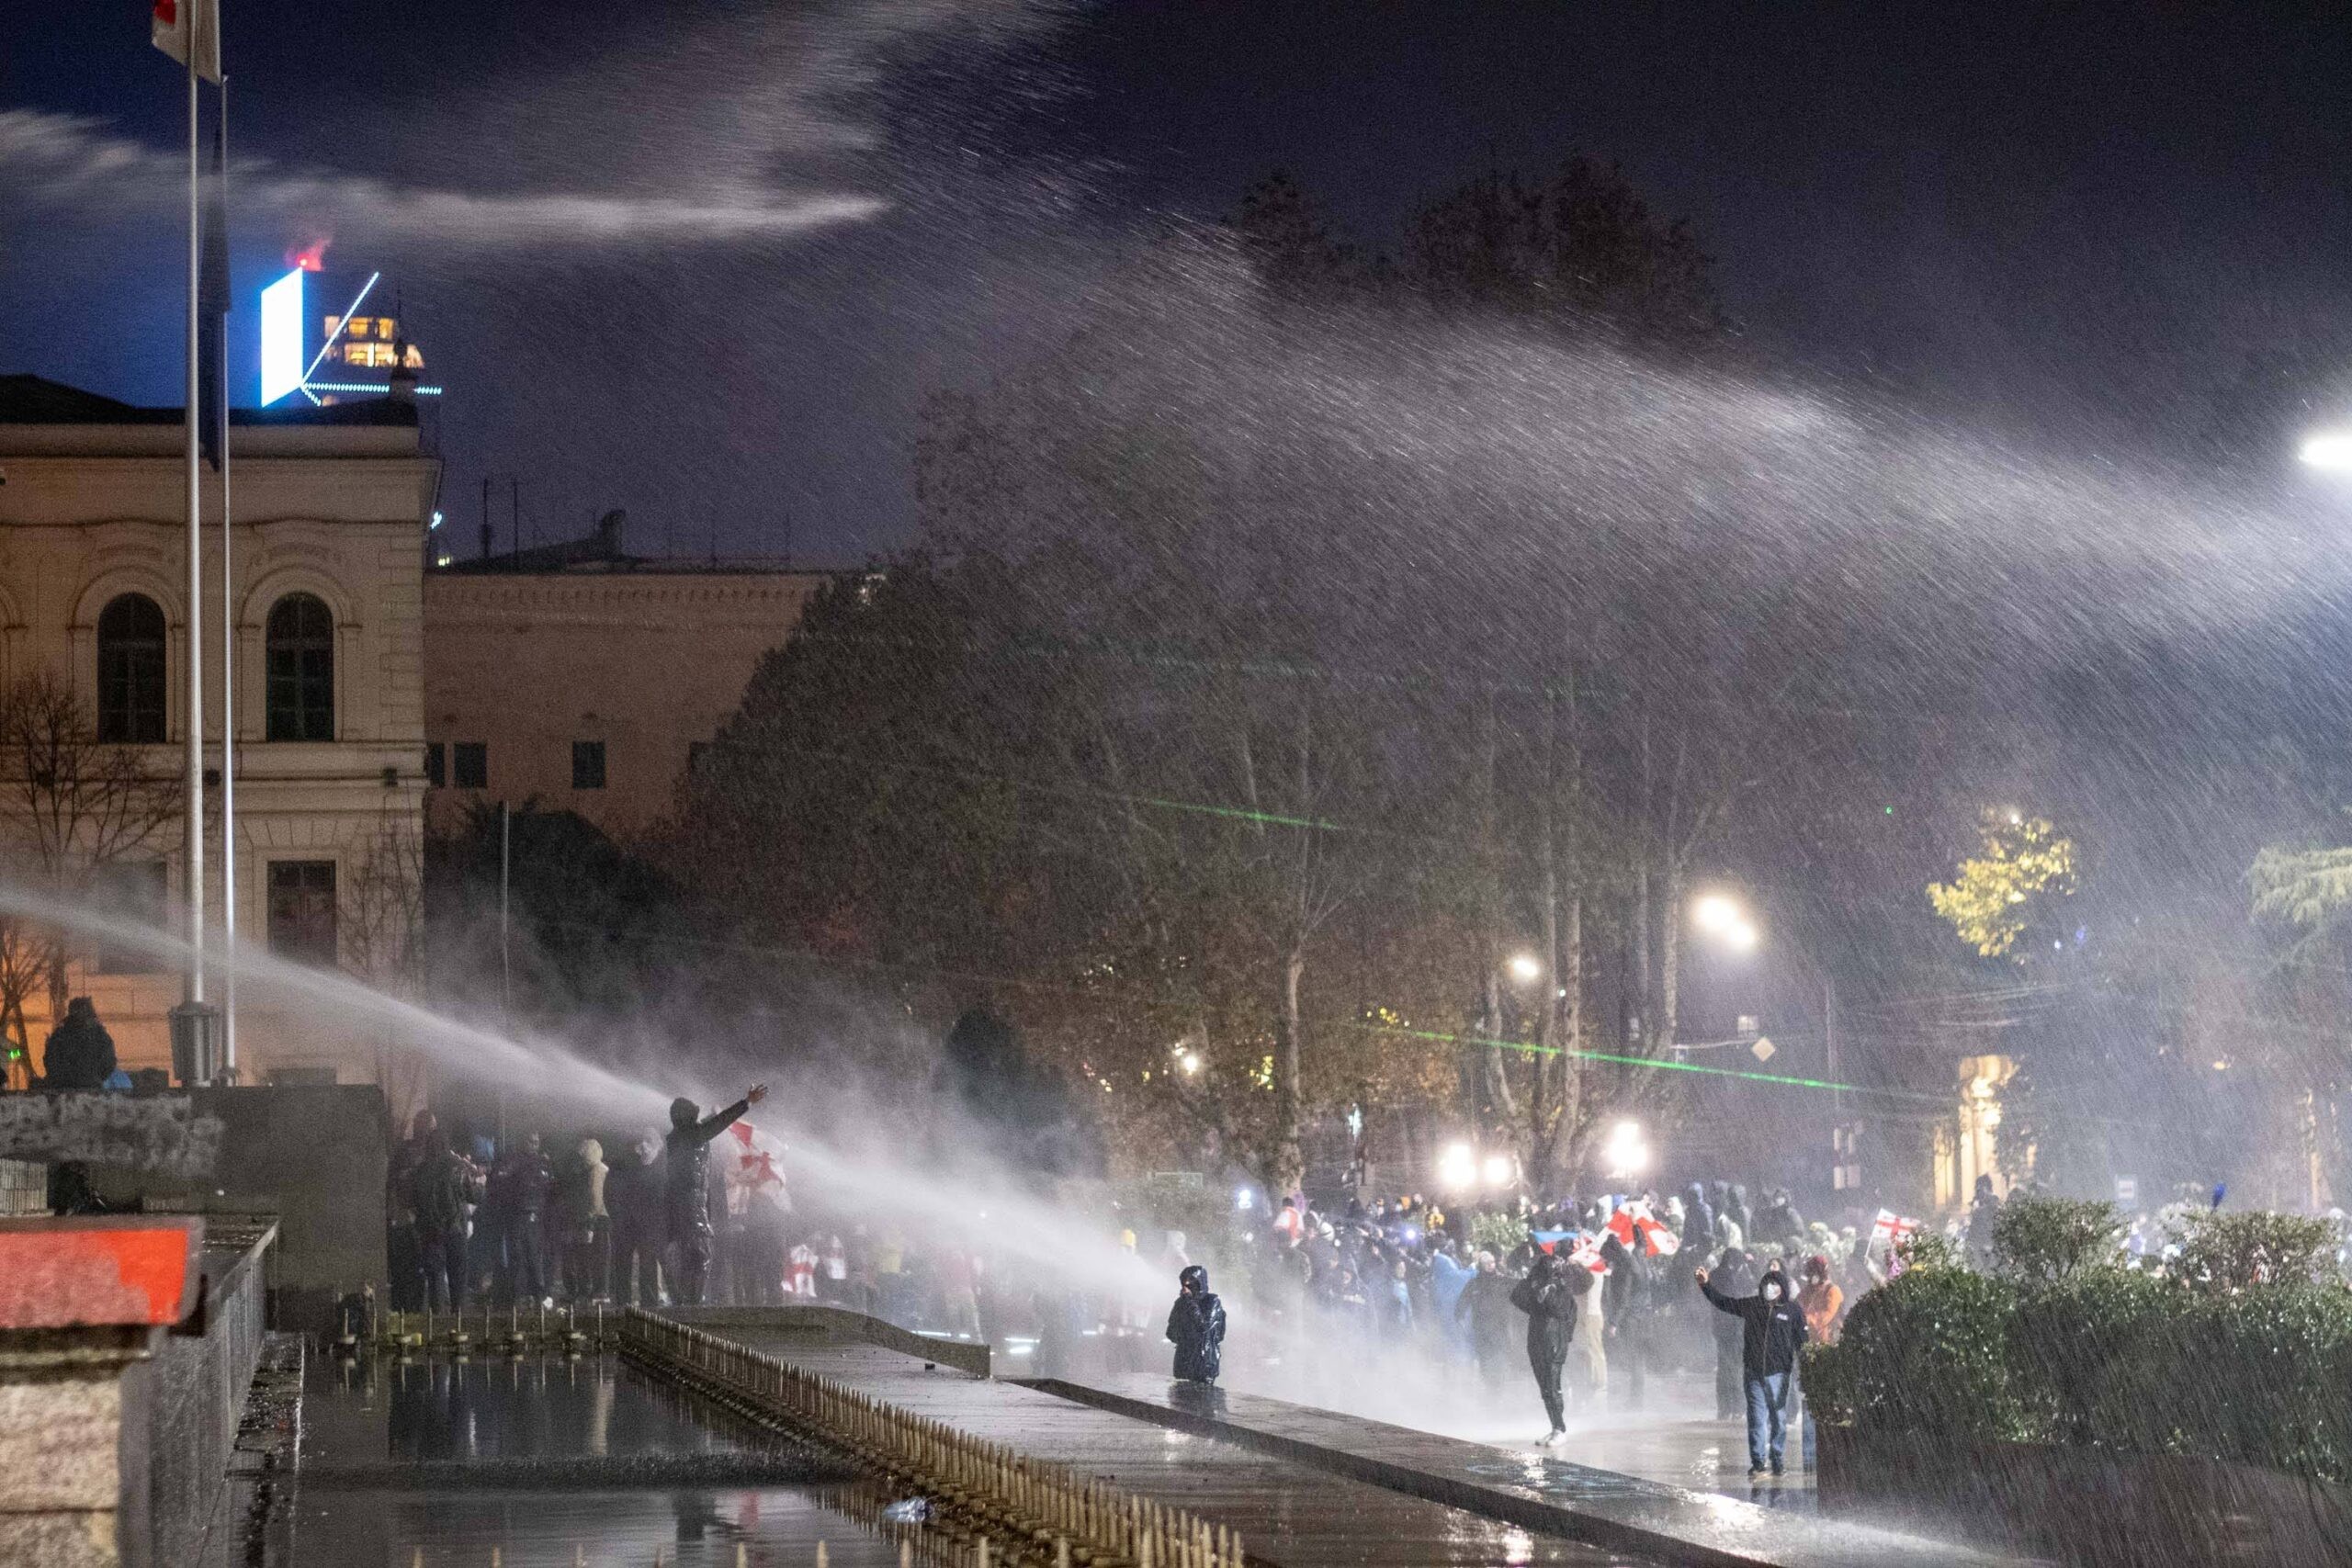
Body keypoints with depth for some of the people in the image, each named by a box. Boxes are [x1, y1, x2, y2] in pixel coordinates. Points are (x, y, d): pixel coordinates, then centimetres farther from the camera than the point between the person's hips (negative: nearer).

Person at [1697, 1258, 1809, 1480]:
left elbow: (1802, 1342, 4)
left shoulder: (1792, 1311, 2)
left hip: (1778, 1372, -1)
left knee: (1777, 1417, 5)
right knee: (1757, 1417, -4)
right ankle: (1757, 1463, -5)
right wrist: (1706, 1285, 8)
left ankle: (1777, 1460, 17)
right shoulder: (1751, 1305, 7)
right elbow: (1723, 1303, 16)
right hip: (1754, 1372, 1)